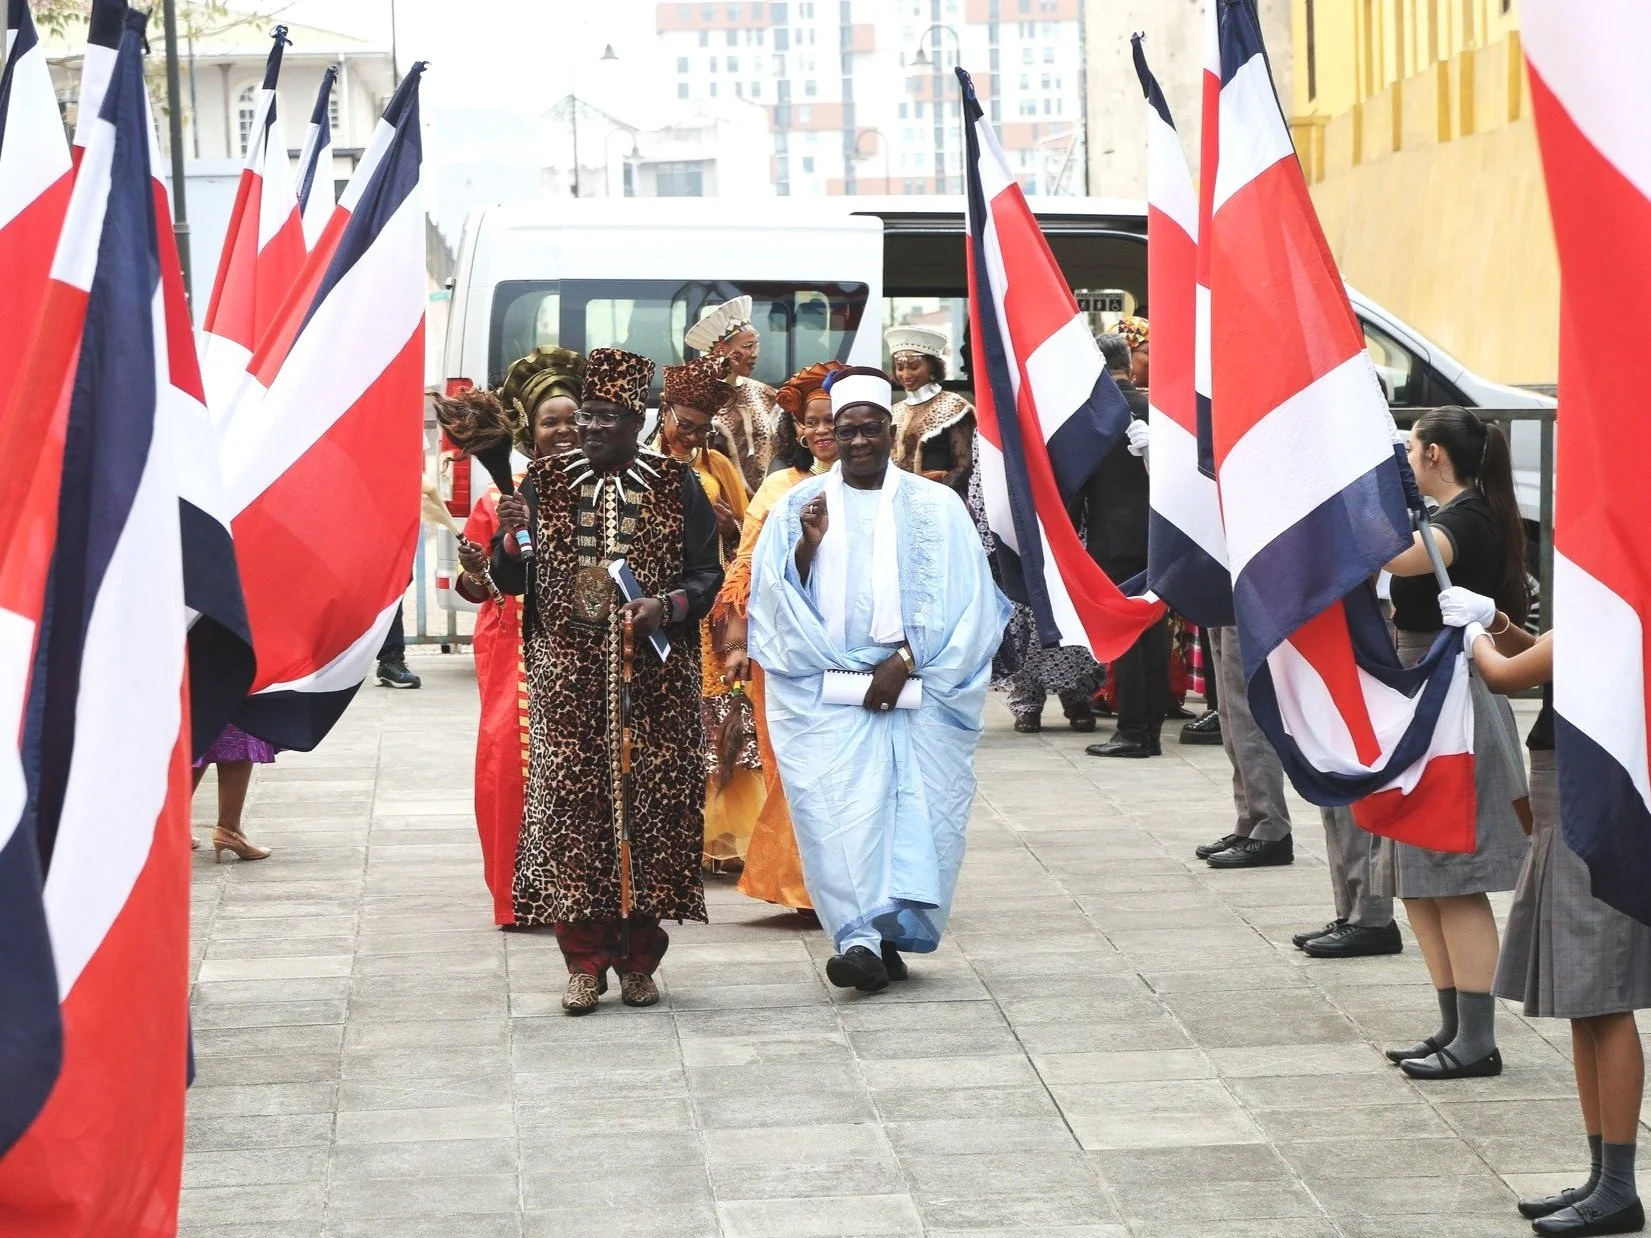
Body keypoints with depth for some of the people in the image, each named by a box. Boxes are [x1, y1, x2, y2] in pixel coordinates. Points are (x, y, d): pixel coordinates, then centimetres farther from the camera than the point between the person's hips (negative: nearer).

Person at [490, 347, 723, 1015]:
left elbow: (707, 574, 5)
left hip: (654, 682, -1)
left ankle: (639, 960, 11)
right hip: (567, 678, 1)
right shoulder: (545, 483, 8)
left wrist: (666, 607, -14)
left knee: (652, 809, 0)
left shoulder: (677, 485, 5)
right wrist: (510, 538, -13)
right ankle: (585, 961, 4)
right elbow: (512, 583, 8)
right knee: (569, 809, -4)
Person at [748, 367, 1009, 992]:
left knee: (917, 807, -6)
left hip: (918, 692, 0)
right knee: (837, 809, -13)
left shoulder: (936, 507, 8)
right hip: (826, 694, 0)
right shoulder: (799, 506, 11)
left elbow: (961, 601, 1)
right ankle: (862, 938, -17)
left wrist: (905, 660, -9)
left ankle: (886, 933, 1)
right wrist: (807, 546, -13)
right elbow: (776, 599, 5)